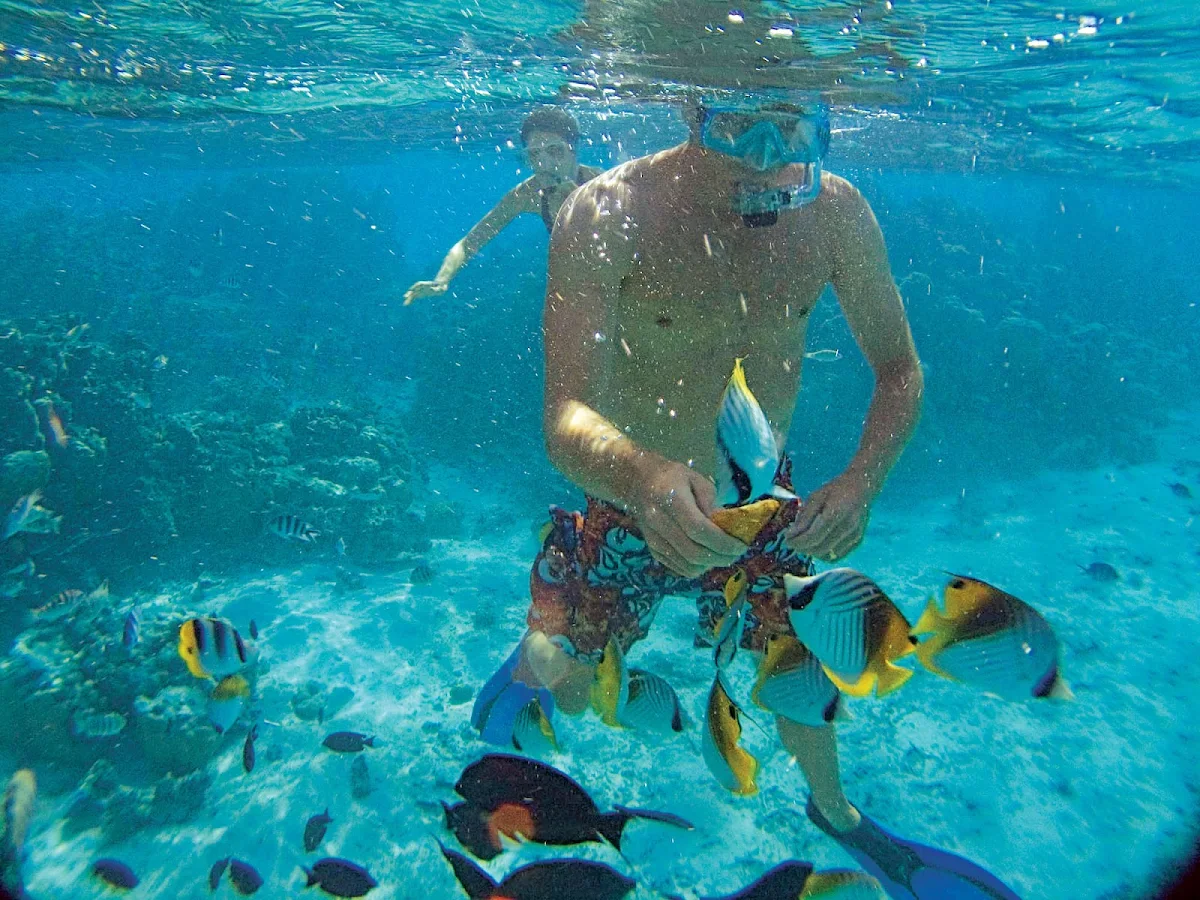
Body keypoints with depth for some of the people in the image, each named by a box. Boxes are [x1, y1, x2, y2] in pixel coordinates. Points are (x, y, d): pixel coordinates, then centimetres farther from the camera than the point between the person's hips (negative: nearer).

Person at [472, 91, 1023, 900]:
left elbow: (900, 367, -6)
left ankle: (834, 810, 53)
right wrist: (644, 475, -56)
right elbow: (565, 417, -34)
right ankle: (535, 654, 49)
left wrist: (863, 479, -25)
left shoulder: (835, 211, -16)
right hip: (630, 500, -2)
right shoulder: (606, 216, -27)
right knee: (566, 690, 8)